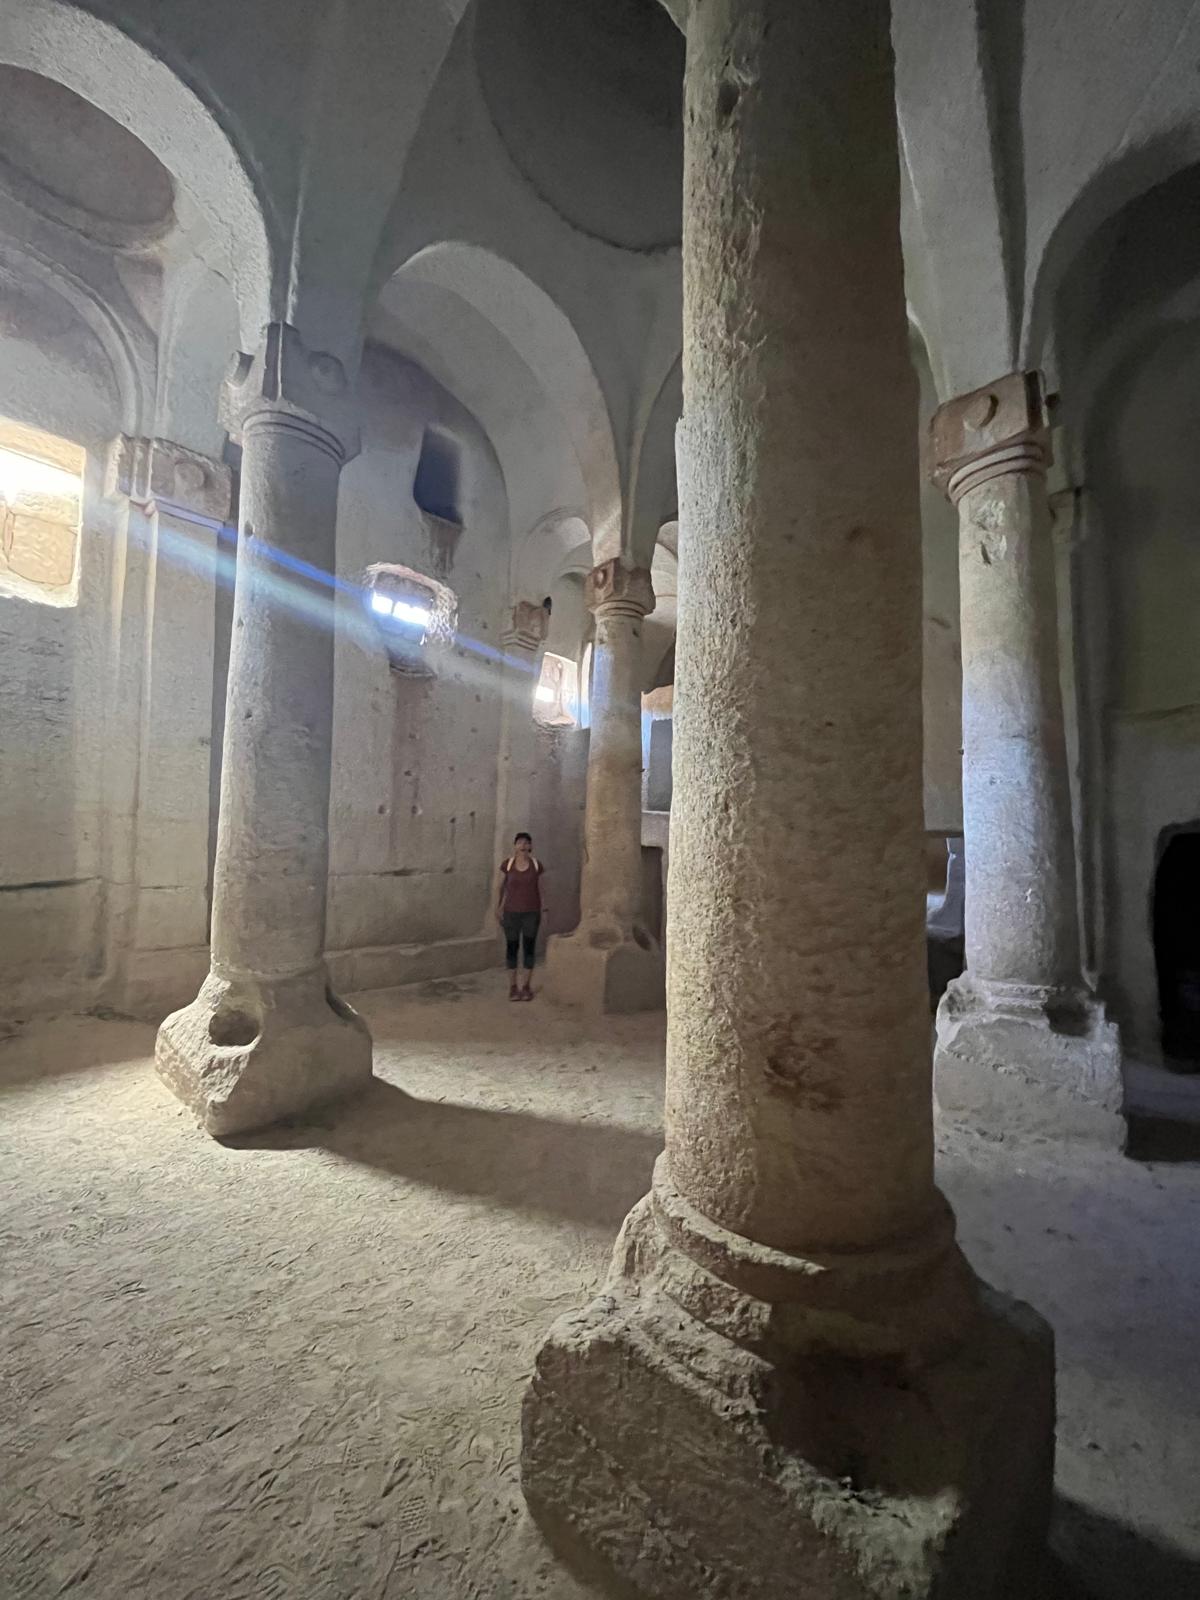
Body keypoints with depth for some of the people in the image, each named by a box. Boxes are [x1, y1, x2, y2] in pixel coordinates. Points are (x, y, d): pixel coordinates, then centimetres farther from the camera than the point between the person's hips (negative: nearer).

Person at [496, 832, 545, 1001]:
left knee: (529, 947, 5)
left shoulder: (536, 864, -3)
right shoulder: (507, 863, -5)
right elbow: (501, 886, 3)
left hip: (531, 912, 0)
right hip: (511, 912, 0)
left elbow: (540, 888, 3)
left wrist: (542, 910, 3)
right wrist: (497, 907, 1)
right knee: (512, 946, 6)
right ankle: (513, 985, 17)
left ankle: (527, 985, 16)